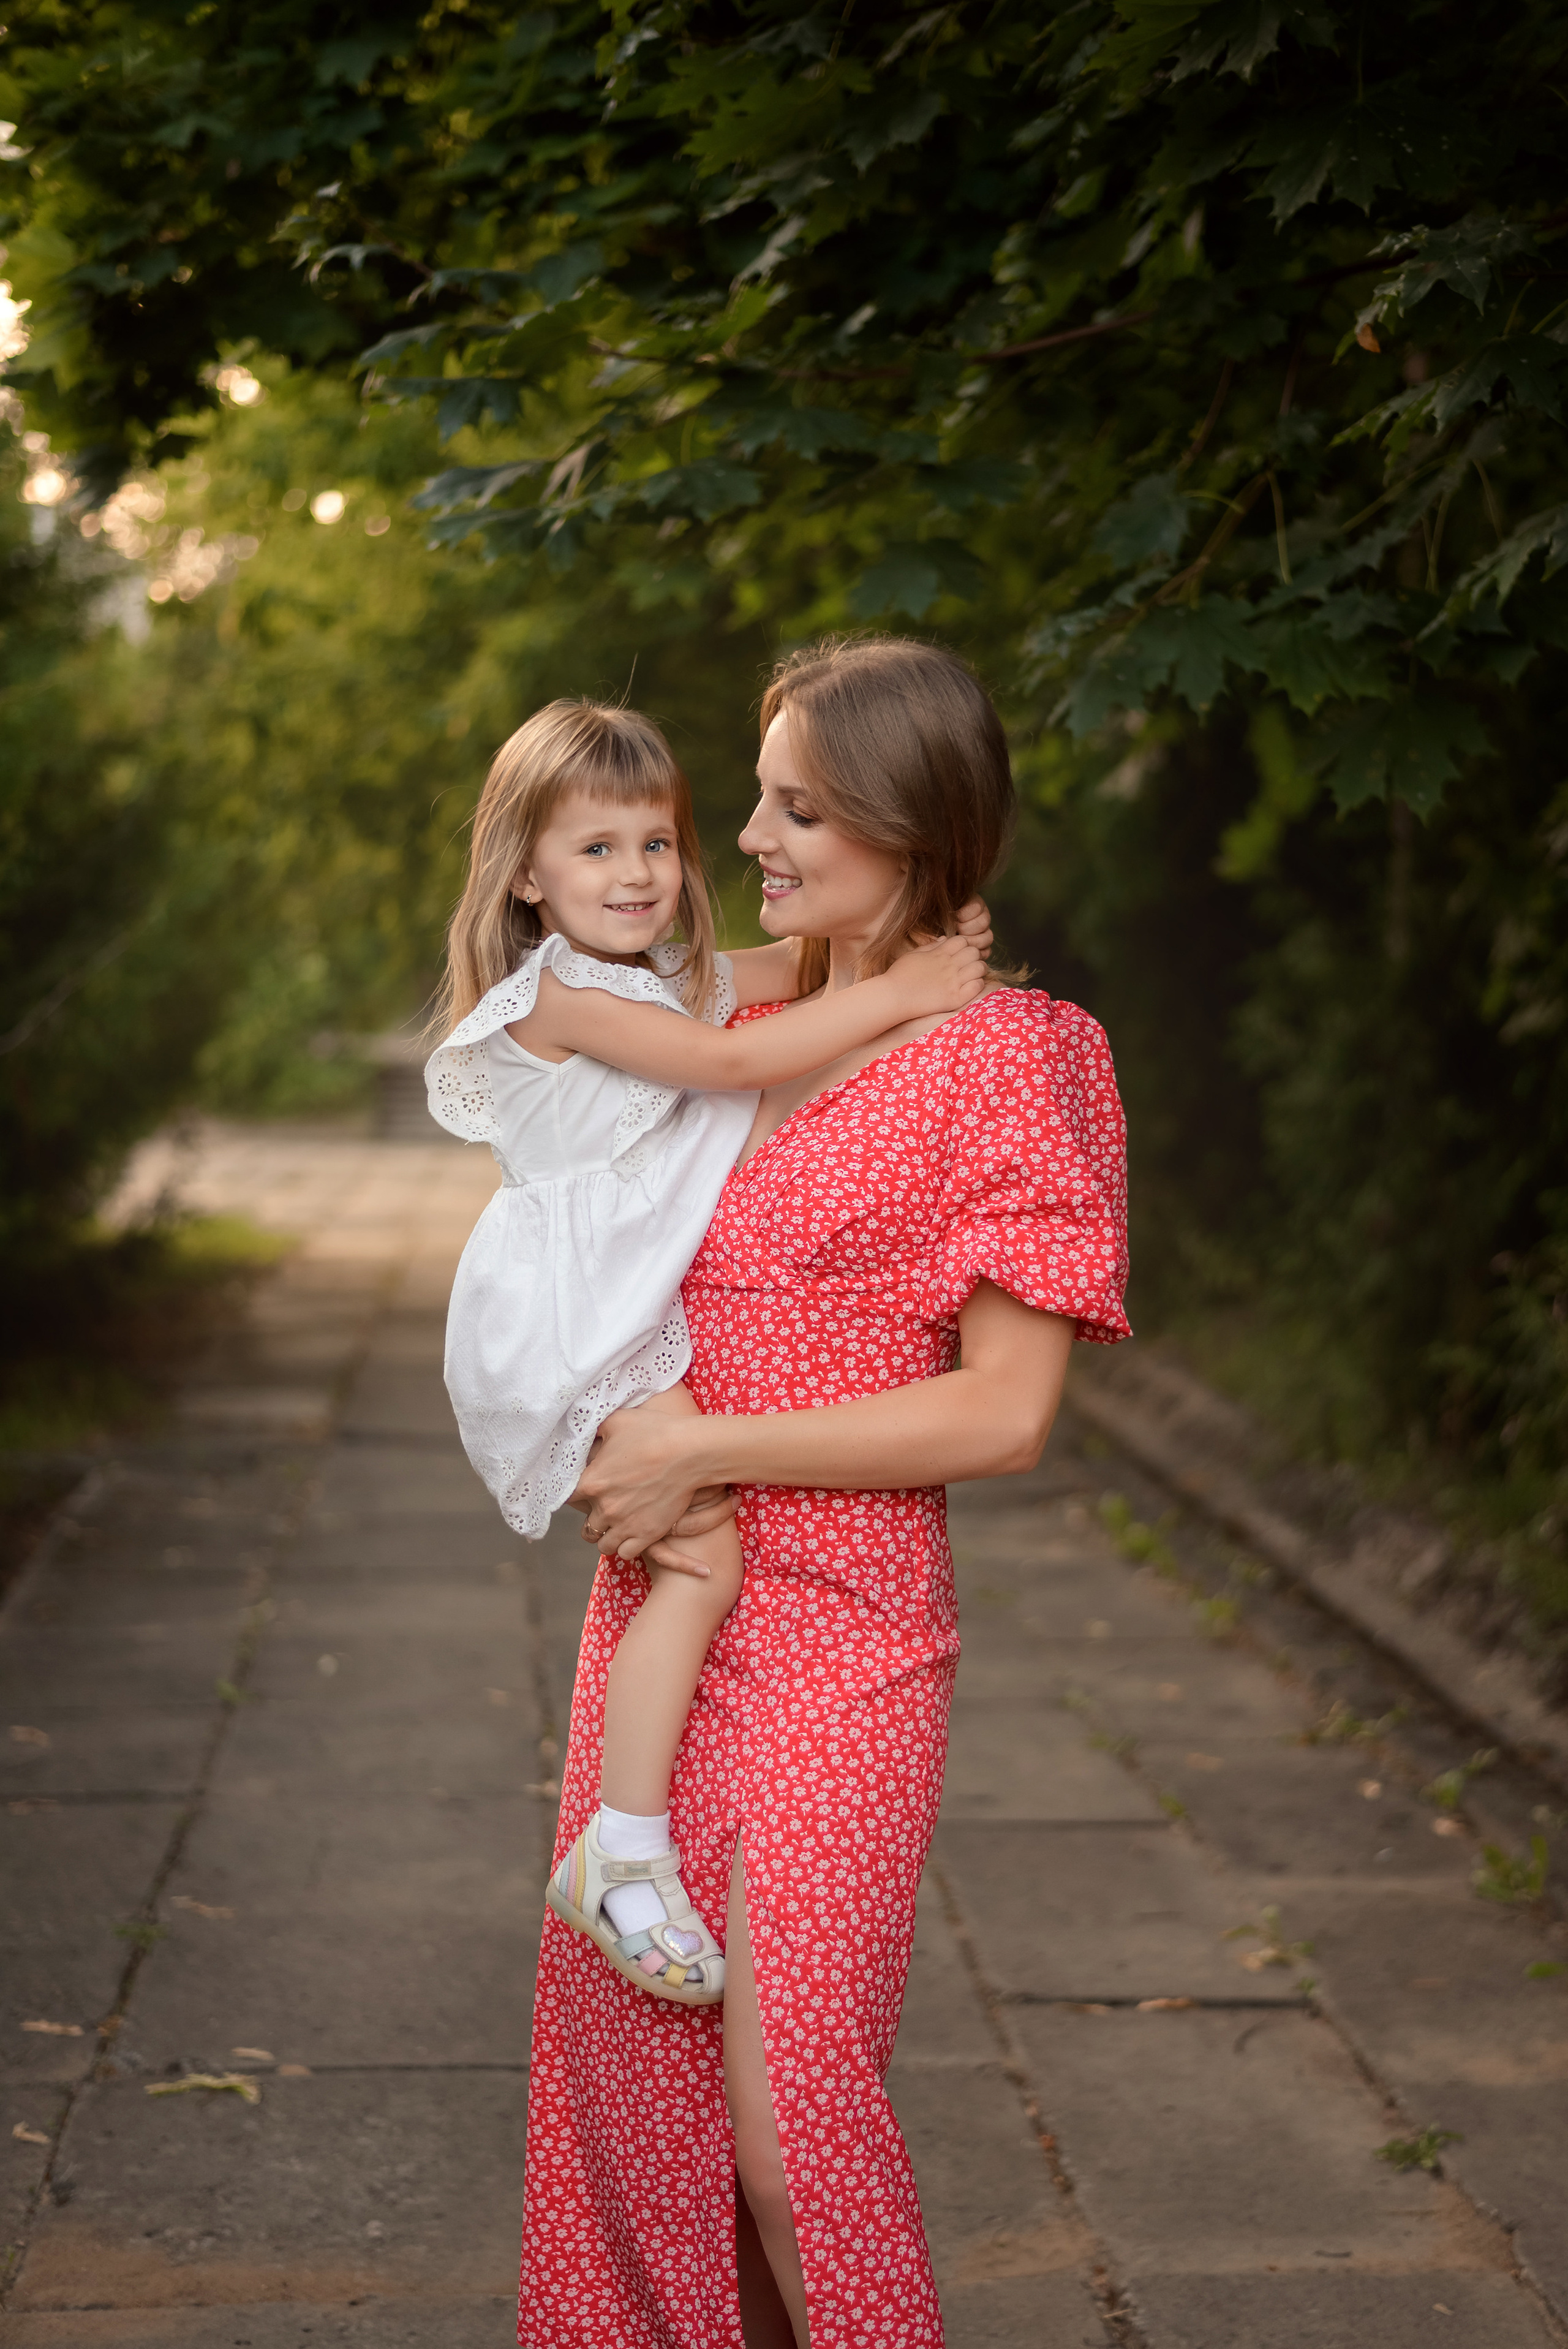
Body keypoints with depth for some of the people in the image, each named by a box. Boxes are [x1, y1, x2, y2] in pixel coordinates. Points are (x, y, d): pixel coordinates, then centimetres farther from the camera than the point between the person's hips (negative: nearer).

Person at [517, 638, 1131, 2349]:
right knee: (625, 2060, 11)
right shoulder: (755, 1022, 10)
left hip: (833, 1627, -7)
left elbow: (1006, 1412, -15)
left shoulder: (1007, 1054, -10)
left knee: (783, 2116, -5)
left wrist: (702, 1450, -15)